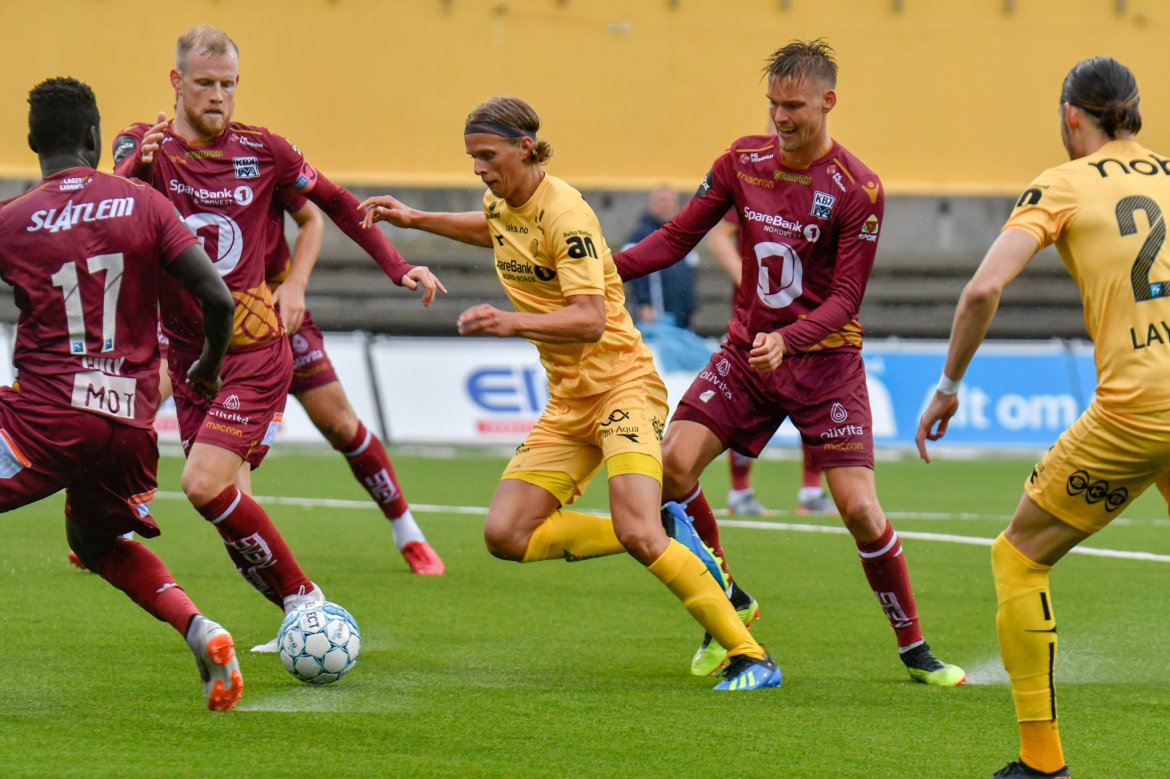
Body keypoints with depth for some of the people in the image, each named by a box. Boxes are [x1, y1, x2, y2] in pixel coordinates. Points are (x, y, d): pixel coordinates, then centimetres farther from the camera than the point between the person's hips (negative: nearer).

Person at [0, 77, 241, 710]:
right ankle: (199, 631, 8)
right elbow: (217, 299, 1)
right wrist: (209, 366, 19)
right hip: (130, 422, 4)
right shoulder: (143, 203, 5)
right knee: (99, 544, 28)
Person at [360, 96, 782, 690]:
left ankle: (751, 658, -18)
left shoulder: (563, 213, -18)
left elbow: (591, 319, -28)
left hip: (620, 384, -8)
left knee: (637, 534, -26)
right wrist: (417, 220, 31)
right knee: (505, 535, -6)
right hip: (568, 401, 8)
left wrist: (513, 322, -40)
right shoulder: (501, 205, 7)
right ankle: (664, 534, 7)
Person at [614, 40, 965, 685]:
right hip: (746, 349, 4)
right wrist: (603, 268, -9)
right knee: (674, 462, -15)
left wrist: (788, 340, -30)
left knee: (859, 508, -13)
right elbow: (679, 237, 5)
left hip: (824, 359, -4)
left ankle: (914, 649, 6)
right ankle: (728, 605, 7)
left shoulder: (857, 190, -12)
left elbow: (846, 298, -13)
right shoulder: (744, 161, 0)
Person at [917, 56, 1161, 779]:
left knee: (1019, 555, 11)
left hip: (1134, 410, -5)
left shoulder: (1062, 186, 3)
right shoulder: (1166, 174, 15)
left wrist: (949, 384, 3)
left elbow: (984, 290, -8)